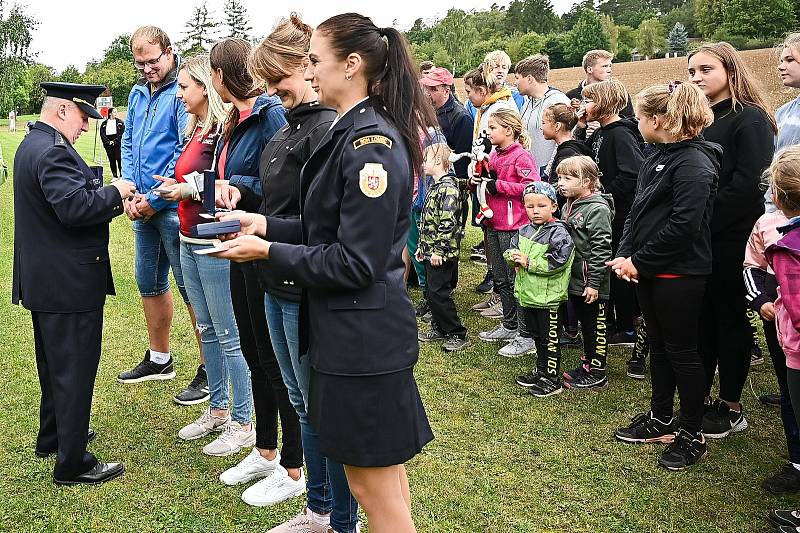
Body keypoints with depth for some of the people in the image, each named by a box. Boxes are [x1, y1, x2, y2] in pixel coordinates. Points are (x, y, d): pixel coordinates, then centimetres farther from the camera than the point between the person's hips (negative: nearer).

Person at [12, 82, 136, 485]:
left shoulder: (32, 145, 13)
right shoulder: (53, 152, -21)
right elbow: (75, 207, -31)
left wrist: (113, 200, 6)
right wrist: (115, 192, -16)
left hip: (44, 280, 11)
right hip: (68, 282, -11)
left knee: (54, 364, 23)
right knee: (74, 370, -1)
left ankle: (53, 437, 39)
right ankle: (73, 463, 9)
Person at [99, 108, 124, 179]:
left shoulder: (120, 122, 4)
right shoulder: (104, 123, 8)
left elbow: (122, 134, -3)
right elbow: (102, 134, 5)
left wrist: (115, 141, -11)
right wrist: (108, 142, -8)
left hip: (118, 145, -2)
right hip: (108, 146, 2)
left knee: (119, 159, -7)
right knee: (111, 161, 5)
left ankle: (122, 175, 0)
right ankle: (115, 176, 12)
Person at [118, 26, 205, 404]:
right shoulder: (138, 94, 13)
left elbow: (187, 150, -18)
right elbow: (127, 143, 16)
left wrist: (155, 199, -15)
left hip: (174, 207, -8)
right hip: (144, 206, 8)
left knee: (191, 288, -2)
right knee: (149, 283, 17)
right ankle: (159, 359, 33)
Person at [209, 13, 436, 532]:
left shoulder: (369, 143, -20)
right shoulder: (355, 132, 11)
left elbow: (353, 262, -21)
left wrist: (269, 251, -13)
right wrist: (267, 225, 7)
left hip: (360, 336, -10)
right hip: (358, 328, 10)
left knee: (374, 487, 5)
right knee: (385, 473, 21)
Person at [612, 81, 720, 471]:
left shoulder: (693, 163, -17)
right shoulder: (657, 158, 12)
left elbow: (683, 225, -23)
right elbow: (637, 212, 13)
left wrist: (639, 261, -17)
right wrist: (624, 254, -1)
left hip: (679, 274, -9)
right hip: (649, 271, 9)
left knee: (681, 351, 2)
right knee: (658, 346, 17)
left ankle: (691, 435, 16)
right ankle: (660, 420, 32)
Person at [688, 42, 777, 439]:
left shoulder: (749, 119, -8)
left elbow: (748, 183, -18)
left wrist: (705, 223, -17)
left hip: (730, 239, -6)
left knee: (729, 319, 3)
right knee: (701, 318, 11)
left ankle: (731, 408, 16)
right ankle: (700, 399, 23)